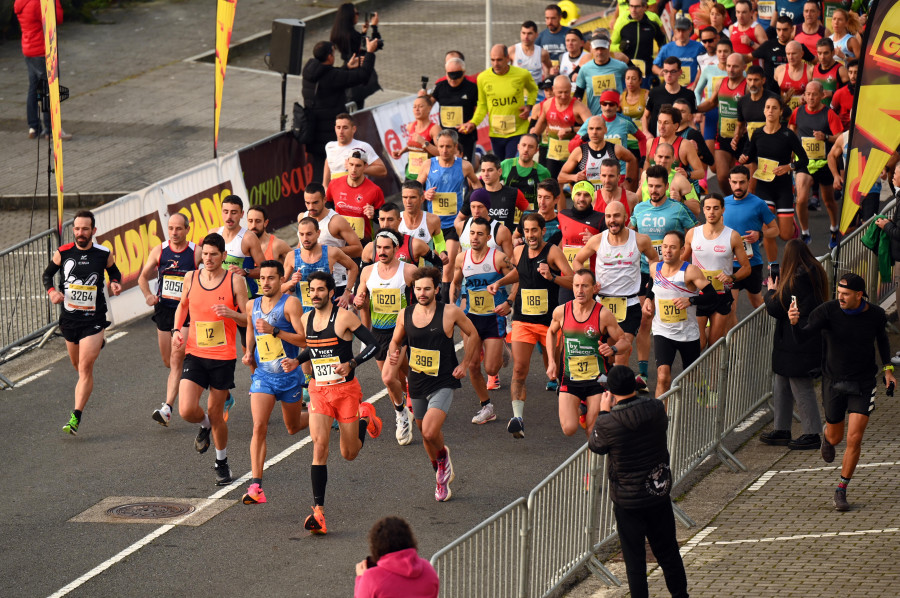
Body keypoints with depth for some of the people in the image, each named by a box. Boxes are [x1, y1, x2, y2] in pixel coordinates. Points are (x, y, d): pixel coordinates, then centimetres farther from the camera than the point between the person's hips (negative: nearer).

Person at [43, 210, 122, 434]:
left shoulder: (104, 254, -5)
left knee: (85, 368, -12)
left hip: (93, 319, -3)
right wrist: (51, 291, -7)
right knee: (78, 366, 18)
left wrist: (115, 283, -8)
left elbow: (114, 272, 14)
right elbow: (47, 274, 12)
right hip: (69, 318, 3)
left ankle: (76, 417, -13)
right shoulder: (62, 253, -2)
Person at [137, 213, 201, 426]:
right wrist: (148, 295, -5)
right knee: (168, 361, 11)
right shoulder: (159, 251, 3)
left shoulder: (197, 253, -6)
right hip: (163, 309, 4)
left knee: (176, 358, -13)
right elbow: (143, 277, 14)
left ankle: (168, 407, -17)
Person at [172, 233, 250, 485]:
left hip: (223, 357, -2)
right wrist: (177, 329, 5)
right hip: (195, 354, 2)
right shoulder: (191, 279, 2)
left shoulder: (234, 281, -6)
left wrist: (231, 313, -22)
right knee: (187, 410, -13)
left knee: (216, 414, 6)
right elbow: (182, 306, 22)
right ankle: (205, 426, 24)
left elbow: (248, 319, -2)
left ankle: (222, 462, 28)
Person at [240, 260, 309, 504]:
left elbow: (305, 339, -18)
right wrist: (248, 354, 8)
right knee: (258, 427, -15)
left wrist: (274, 331, -26)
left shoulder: (290, 304, -11)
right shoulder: (252, 305, 6)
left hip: (289, 375, -3)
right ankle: (256, 486, -19)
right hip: (262, 375, 3)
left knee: (293, 428, 15)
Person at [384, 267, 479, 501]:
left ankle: (443, 455, 14)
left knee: (430, 432, -21)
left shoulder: (450, 313, -11)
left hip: (443, 383, -5)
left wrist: (465, 364, 0)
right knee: (426, 432, 16)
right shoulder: (405, 315, -1)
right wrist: (393, 356, -7)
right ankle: (441, 476, 42)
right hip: (417, 383, 5)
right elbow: (396, 342, 15)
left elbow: (472, 334, 5)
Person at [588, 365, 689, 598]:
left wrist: (604, 412, 9)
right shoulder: (656, 409, -11)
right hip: (659, 492, 4)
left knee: (634, 560, 8)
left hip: (628, 502, -4)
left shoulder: (609, 424, -22)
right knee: (668, 553, 20)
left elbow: (595, 445, -1)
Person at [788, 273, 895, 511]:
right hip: (834, 382, 0)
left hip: (863, 384, 0)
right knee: (835, 437, 15)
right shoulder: (827, 311, -16)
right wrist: (794, 323, -48)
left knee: (854, 439, -9)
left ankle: (841, 492, 6)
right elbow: (802, 337, -27)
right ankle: (827, 437, 55)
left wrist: (887, 368, 9)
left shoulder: (876, 315, -8)